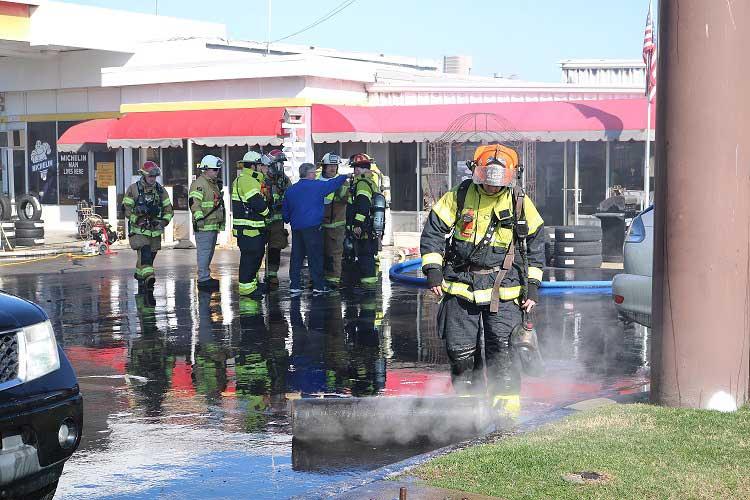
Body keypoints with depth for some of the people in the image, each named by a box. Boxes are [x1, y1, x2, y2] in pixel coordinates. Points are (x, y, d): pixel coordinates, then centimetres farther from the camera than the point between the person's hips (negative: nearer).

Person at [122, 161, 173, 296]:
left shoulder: (161, 190, 9)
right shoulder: (133, 189, -3)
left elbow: (169, 209, 11)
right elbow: (126, 209, -4)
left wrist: (164, 221, -6)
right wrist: (137, 219, -15)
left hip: (155, 231, 5)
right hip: (139, 230, -5)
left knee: (150, 257, 11)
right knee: (145, 254, -21)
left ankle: (140, 279, 30)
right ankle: (149, 279, -33)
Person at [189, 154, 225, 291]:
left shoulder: (214, 184, 21)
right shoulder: (199, 184, -11)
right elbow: (194, 203, -20)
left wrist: (221, 222, 31)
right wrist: (199, 218, -28)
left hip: (214, 225, 10)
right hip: (204, 226, -10)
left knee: (209, 252, 14)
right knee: (204, 252, -9)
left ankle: (205, 276, 21)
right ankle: (203, 279, -9)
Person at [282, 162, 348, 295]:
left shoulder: (291, 190, 11)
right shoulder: (317, 186, -6)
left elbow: (285, 209, 16)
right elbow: (334, 183, 4)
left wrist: (289, 221, 31)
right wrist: (345, 177, 20)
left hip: (296, 227, 6)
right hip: (312, 226, -6)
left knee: (297, 256, 9)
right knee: (315, 256, -2)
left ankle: (294, 285, 8)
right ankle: (318, 286, -1)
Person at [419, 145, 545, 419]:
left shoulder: (520, 203, 1)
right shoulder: (459, 196, -2)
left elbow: (536, 244, 10)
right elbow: (433, 232, 5)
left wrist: (532, 286, 6)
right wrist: (433, 270, -5)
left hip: (504, 290, -1)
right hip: (460, 286, 1)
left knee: (502, 349, -11)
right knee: (460, 350, 2)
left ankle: (507, 405, -4)